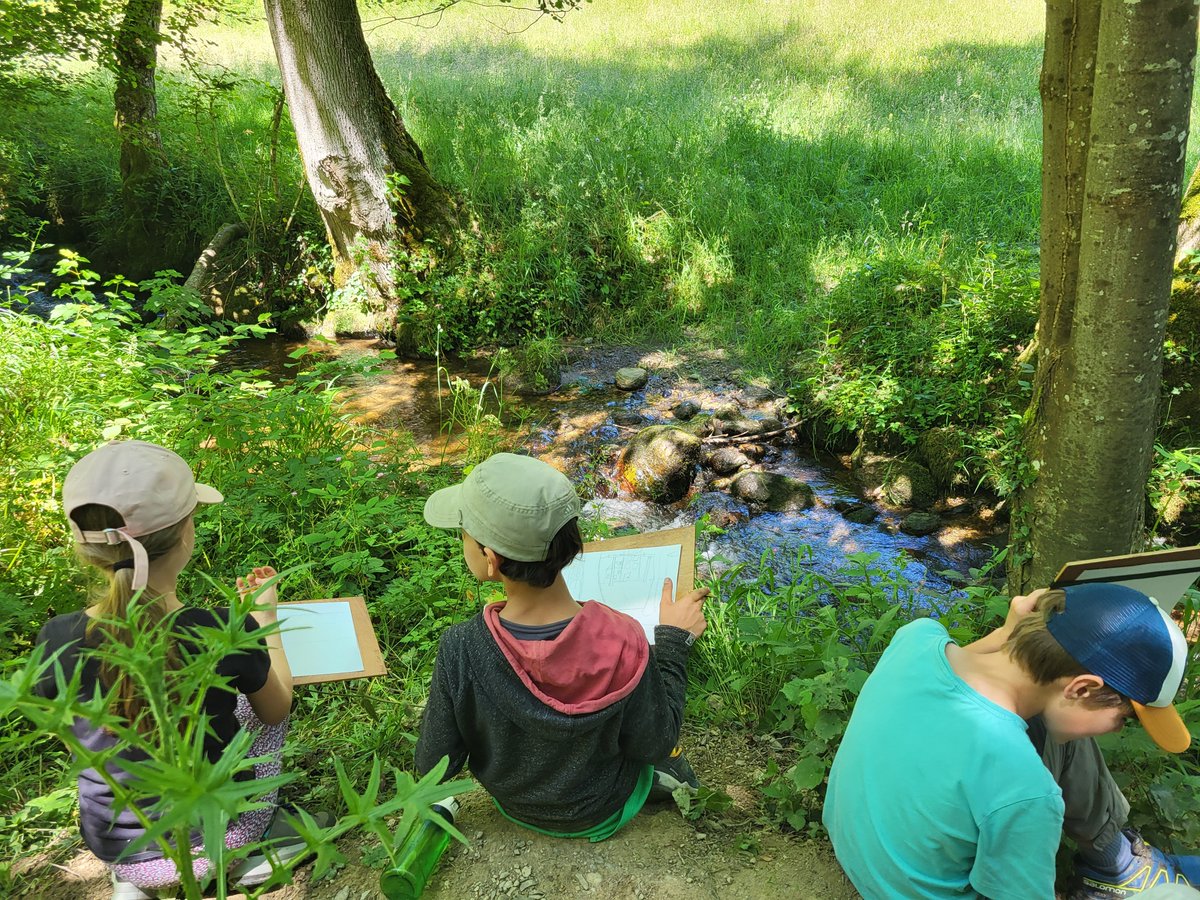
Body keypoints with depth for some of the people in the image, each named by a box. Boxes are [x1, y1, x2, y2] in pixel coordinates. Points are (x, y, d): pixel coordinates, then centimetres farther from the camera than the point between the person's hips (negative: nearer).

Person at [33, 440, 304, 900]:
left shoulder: (57, 640, -21)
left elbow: (82, 729, 1)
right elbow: (276, 709, -6)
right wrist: (265, 616, 5)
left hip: (115, 852, 3)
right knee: (256, 697, 20)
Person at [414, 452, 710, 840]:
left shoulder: (459, 650, -35)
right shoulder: (621, 643, -36)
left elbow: (434, 768, -19)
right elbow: (654, 747, -18)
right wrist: (673, 641, -10)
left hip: (516, 808, 1)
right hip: (602, 814, -1)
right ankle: (671, 775, 23)